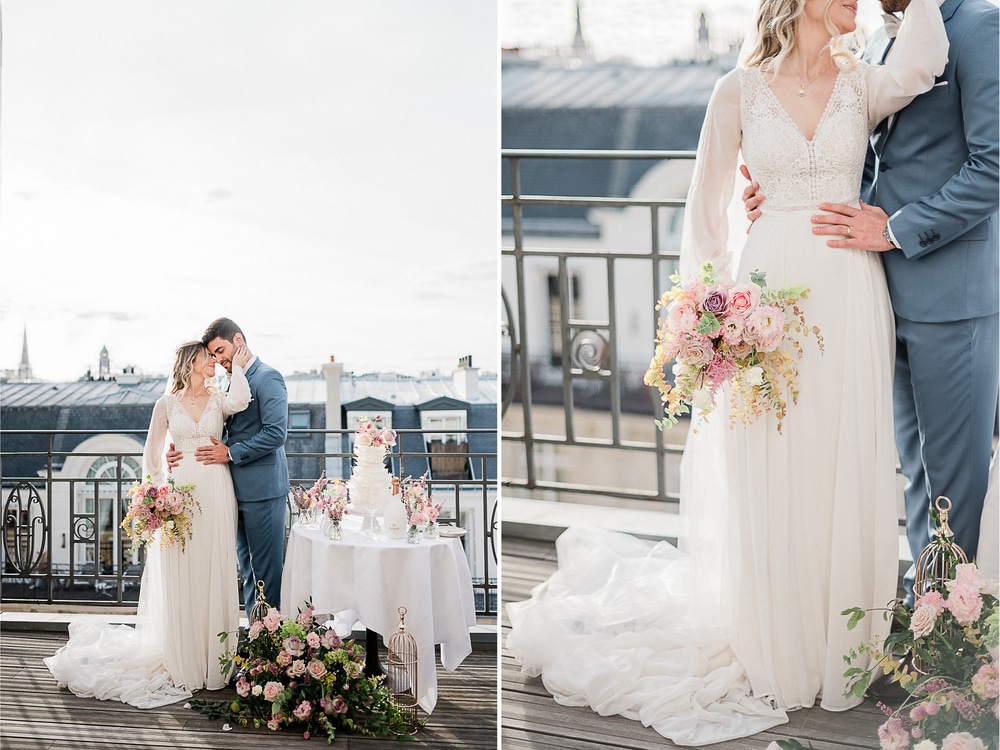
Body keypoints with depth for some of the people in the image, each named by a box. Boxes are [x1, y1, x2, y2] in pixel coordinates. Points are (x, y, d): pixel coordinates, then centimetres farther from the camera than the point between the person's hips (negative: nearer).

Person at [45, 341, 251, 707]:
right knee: (178, 583, 0)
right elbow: (151, 457, 10)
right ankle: (181, 667, 7)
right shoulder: (167, 405, 7)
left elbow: (240, 401, -17)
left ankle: (213, 663, 9)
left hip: (216, 496, 1)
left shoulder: (219, 401, 8)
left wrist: (237, 366, -3)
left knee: (214, 577, 1)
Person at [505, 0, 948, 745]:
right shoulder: (740, 91, 1)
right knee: (767, 482, 5)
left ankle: (840, 652, 21)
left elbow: (920, 66, -19)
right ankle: (774, 659, 19)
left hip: (849, 300, 2)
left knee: (845, 477, 6)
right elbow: (706, 210, 5)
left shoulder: (862, 85, 5)